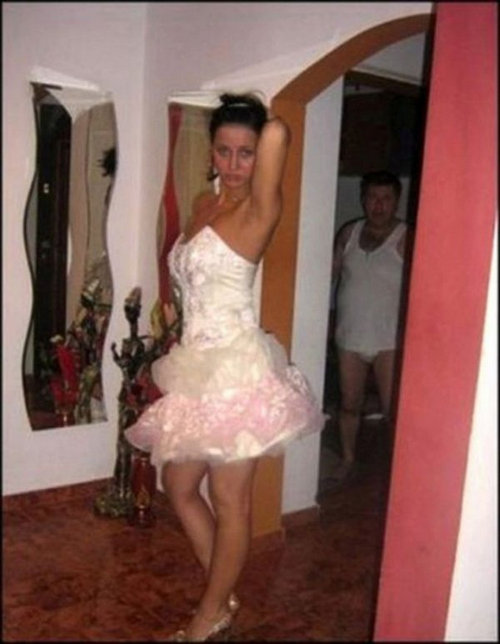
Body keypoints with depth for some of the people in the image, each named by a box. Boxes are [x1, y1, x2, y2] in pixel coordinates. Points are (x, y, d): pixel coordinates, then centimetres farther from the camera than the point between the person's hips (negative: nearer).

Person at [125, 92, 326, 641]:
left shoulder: (259, 210, -11)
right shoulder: (203, 205, 13)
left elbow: (278, 134, -26)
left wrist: (265, 133, -4)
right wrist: (172, 303, 14)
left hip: (235, 369, -9)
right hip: (197, 368, 9)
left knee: (229, 500, 4)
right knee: (178, 486, 17)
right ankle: (224, 598, 33)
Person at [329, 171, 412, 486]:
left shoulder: (405, 239, -10)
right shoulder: (349, 233, 6)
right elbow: (332, 272, 13)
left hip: (389, 340, -4)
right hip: (350, 337, 5)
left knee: (394, 411, -5)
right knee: (350, 403, 15)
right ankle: (348, 461, 33)